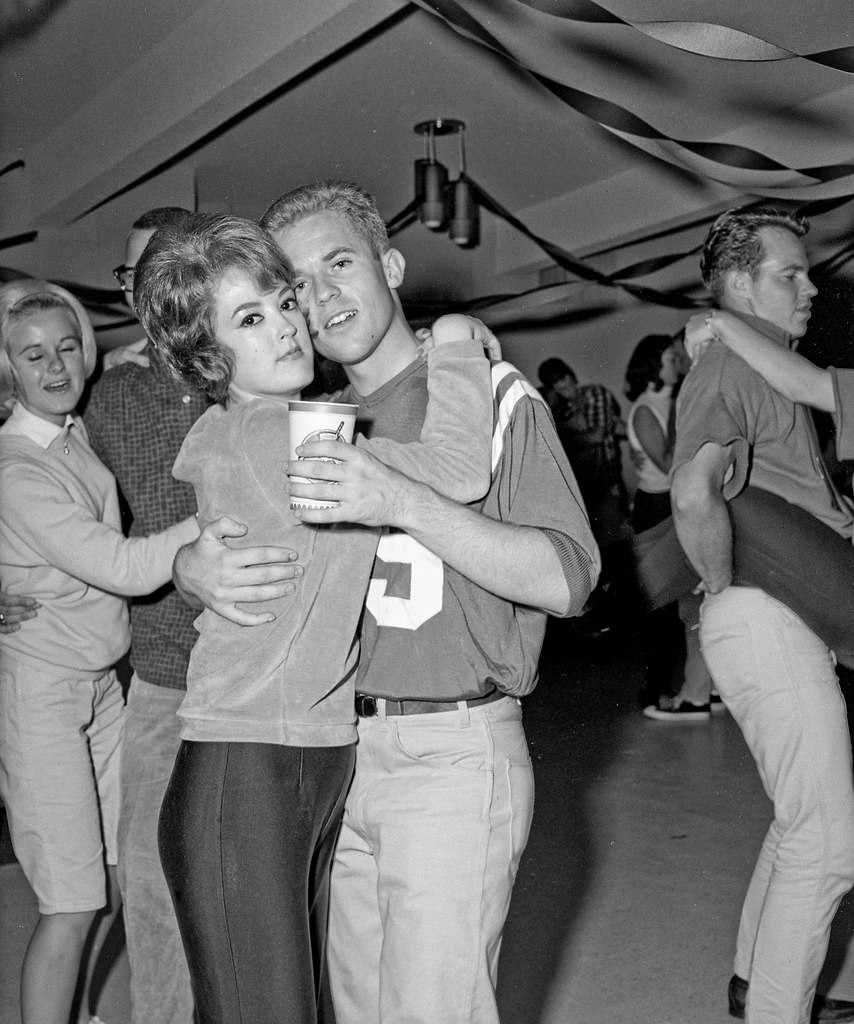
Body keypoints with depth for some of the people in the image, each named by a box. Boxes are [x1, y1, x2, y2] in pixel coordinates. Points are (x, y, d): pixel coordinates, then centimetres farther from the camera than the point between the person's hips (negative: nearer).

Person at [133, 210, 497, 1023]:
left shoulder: (295, 427, 13)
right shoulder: (258, 439, -16)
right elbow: (454, 470, -20)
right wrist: (454, 344, -6)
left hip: (320, 767, 9)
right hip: (243, 779, -9)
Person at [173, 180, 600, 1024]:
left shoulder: (488, 392, -4)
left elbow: (566, 580, -13)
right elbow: (201, 537, 13)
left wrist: (404, 504, -24)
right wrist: (196, 568, -12)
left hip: (453, 755, -5)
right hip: (337, 749, 6)